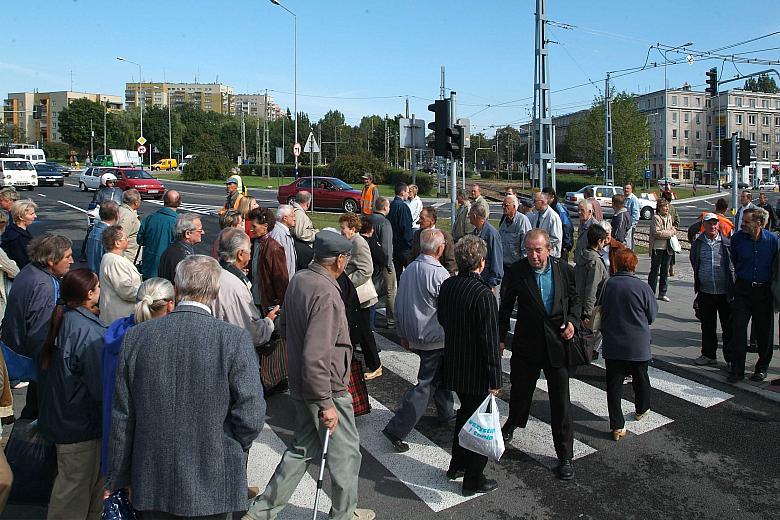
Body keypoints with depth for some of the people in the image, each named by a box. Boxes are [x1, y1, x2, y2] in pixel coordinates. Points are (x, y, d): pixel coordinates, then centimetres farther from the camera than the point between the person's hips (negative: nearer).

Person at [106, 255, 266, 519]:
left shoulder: (136, 336, -6)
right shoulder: (235, 339, -16)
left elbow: (122, 417, 1)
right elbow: (250, 416, -16)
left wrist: (116, 479, 13)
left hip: (152, 484, 3)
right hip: (213, 485, -2)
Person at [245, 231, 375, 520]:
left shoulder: (298, 280, 1)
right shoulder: (326, 293, -27)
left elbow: (284, 328, 15)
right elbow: (315, 356, -30)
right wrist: (325, 404, -24)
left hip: (299, 385, 9)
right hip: (327, 388, -9)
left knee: (303, 448, 22)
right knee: (345, 452, 13)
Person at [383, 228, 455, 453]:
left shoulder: (408, 270, 2)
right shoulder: (439, 274, -22)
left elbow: (401, 304, 10)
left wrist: (403, 334, 19)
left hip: (414, 337, 8)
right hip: (435, 339, -8)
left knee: (439, 374, 25)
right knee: (426, 385, -1)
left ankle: (446, 412, 42)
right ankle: (396, 429, -2)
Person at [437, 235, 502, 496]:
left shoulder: (447, 286, -4)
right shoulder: (484, 294, -25)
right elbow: (490, 341, -23)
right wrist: (494, 380, -16)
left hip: (453, 365, 7)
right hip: (477, 372, -7)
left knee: (465, 412, 26)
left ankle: (457, 465, 40)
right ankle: (473, 479, 24)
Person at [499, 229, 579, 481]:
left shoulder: (565, 270, -7)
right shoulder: (517, 271, -10)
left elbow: (574, 298, 10)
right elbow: (505, 307, 0)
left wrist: (573, 321, -8)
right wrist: (501, 338, 3)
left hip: (557, 344, 0)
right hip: (526, 344, 0)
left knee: (561, 402, 3)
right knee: (520, 389, 20)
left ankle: (565, 456, 18)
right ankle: (513, 423, 51)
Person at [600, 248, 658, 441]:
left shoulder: (607, 285, -10)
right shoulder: (642, 287, -13)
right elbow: (652, 316, -1)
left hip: (612, 344, 0)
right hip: (638, 345, 0)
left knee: (614, 384, 5)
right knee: (640, 378, 23)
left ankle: (617, 426, 5)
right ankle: (641, 409, 45)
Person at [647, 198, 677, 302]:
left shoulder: (669, 217, 13)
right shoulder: (656, 218, -10)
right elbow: (656, 232, -18)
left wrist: (673, 230, 3)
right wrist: (670, 232, -13)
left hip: (667, 248, 7)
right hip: (657, 248, -7)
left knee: (665, 271, 11)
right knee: (655, 271, -1)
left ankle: (662, 293, 19)